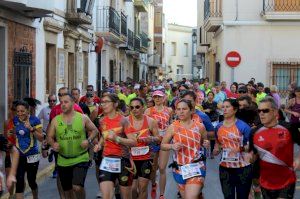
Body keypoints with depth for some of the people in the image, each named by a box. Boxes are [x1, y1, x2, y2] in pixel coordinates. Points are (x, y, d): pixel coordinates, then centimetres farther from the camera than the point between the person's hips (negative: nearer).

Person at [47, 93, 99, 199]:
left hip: (81, 159, -3)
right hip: (63, 161, 3)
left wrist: (89, 140, -11)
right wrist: (53, 144, -14)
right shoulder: (56, 120, 1)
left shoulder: (83, 118, -4)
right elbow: (50, 137, 8)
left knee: (77, 187, -21)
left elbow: (94, 130, 7)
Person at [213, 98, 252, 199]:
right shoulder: (219, 127, 5)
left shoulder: (243, 126, -10)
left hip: (242, 168, -4)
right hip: (225, 168, 4)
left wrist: (241, 148, -25)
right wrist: (216, 149, 0)